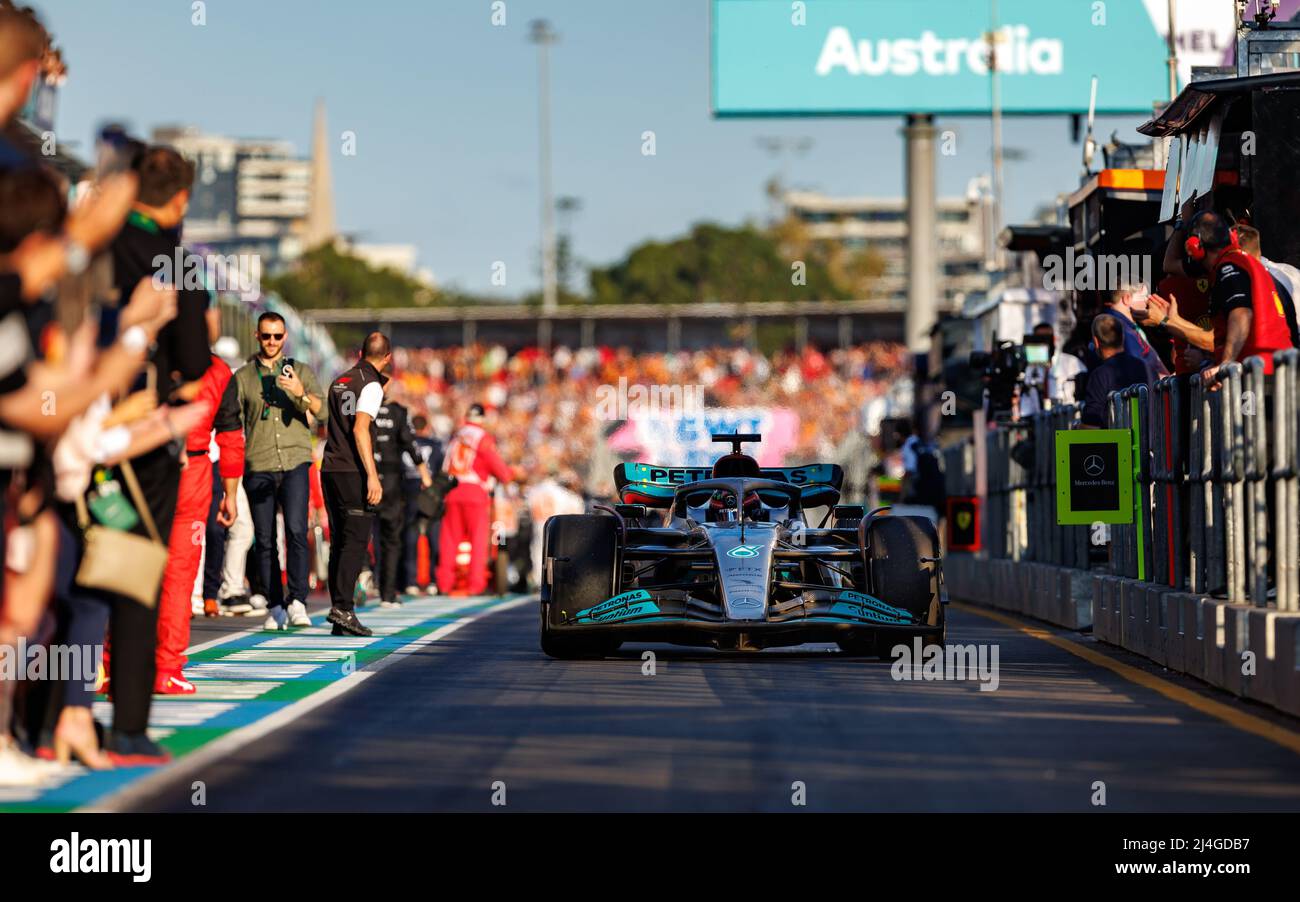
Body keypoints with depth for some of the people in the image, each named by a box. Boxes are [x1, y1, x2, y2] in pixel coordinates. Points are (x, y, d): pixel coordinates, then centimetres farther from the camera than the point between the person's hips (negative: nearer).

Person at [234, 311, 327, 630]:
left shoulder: (301, 371, 10)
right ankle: (275, 607, 7)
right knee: (264, 541, 1)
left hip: (295, 463, -1)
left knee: (296, 531, -17)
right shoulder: (243, 377, 11)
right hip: (258, 467, 1)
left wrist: (301, 393, -22)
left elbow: (323, 411, -2)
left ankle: (297, 601, -20)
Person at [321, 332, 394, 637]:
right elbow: (359, 430, -18)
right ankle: (342, 607, -19)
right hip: (353, 472, -7)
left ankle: (339, 615, 8)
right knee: (356, 541, -8)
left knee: (339, 542, 9)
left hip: (330, 470, 7)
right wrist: (372, 476, -21)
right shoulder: (372, 385, -7)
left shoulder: (339, 382, 16)